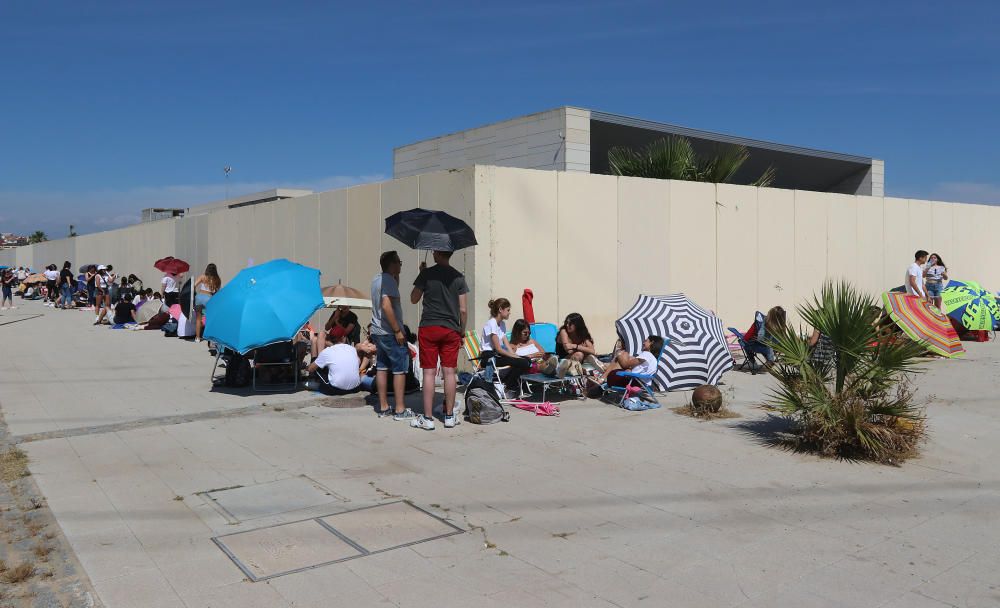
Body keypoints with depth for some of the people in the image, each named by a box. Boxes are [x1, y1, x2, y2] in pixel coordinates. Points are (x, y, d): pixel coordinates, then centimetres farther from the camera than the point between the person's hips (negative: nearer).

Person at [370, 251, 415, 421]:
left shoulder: (376, 279, 13)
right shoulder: (389, 280, -16)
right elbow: (386, 306, -26)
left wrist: (396, 275, 18)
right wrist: (398, 331, -23)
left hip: (377, 332, 9)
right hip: (390, 333, -9)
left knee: (381, 368, 11)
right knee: (399, 369, -3)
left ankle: (383, 407, 16)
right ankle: (400, 410, 0)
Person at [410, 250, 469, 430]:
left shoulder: (426, 274, -4)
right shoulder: (458, 277, 2)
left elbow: (414, 299, 6)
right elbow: (463, 310, 1)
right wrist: (462, 333, 13)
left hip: (428, 328, -2)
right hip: (451, 329, 2)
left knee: (429, 372, 0)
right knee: (450, 372, 6)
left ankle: (427, 418, 3)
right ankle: (449, 416, 12)